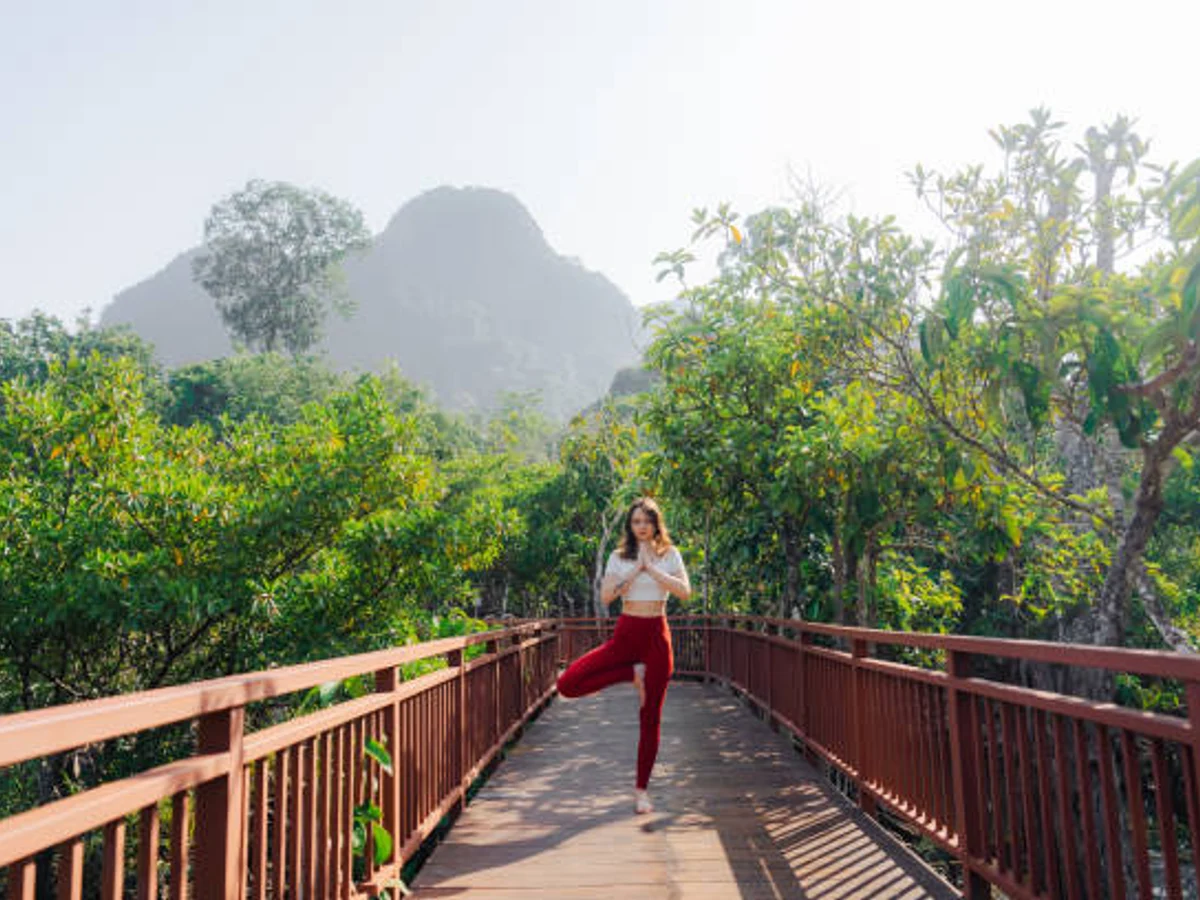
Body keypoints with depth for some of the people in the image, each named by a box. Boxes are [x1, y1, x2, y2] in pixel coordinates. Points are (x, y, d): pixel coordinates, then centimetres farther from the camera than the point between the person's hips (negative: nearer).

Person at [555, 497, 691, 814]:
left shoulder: (669, 554, 4)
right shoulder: (619, 557, 5)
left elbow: (685, 591, -11)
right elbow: (606, 596, -9)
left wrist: (651, 568, -14)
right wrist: (635, 570, -13)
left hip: (657, 636, -1)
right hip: (625, 634, 1)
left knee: (651, 717, 3)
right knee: (567, 684, -15)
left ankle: (641, 789, 19)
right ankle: (632, 673, 0)